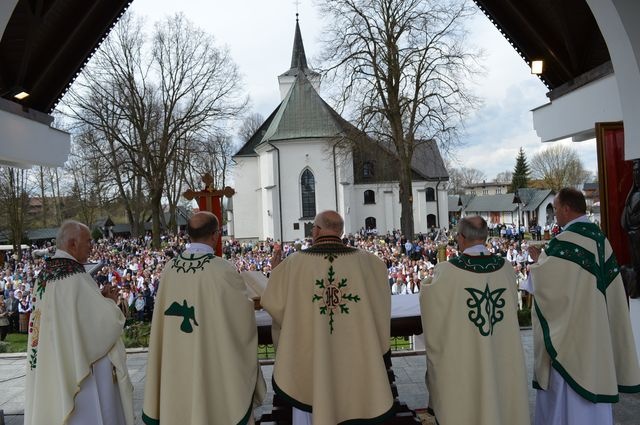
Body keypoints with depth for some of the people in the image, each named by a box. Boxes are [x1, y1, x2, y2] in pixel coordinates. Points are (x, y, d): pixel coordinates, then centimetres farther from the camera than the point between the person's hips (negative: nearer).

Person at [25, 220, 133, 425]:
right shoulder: (76, 277, -21)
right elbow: (109, 319, -21)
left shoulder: (43, 275, 6)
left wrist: (101, 298, 8)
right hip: (81, 368, -8)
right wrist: (108, 300, 0)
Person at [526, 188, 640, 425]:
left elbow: (547, 284, -21)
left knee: (567, 392, 5)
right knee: (592, 382, 18)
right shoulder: (599, 238, 5)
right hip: (596, 327, 8)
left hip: (569, 326, -8)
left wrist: (539, 260, -4)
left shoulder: (564, 242, -20)